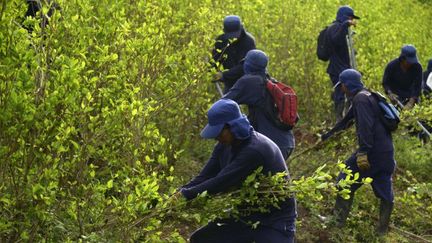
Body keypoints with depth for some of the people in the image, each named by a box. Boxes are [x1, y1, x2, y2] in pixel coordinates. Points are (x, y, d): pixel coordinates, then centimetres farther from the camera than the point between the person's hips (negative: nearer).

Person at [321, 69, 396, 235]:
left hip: (372, 152, -9)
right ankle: (382, 230, 18)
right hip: (387, 153, 9)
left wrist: (363, 152, -27)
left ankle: (338, 221, 9)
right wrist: (328, 135, 43)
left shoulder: (360, 99, -11)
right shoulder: (368, 96, 21)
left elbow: (365, 127, -23)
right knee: (385, 191, 11)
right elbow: (347, 119, 33)